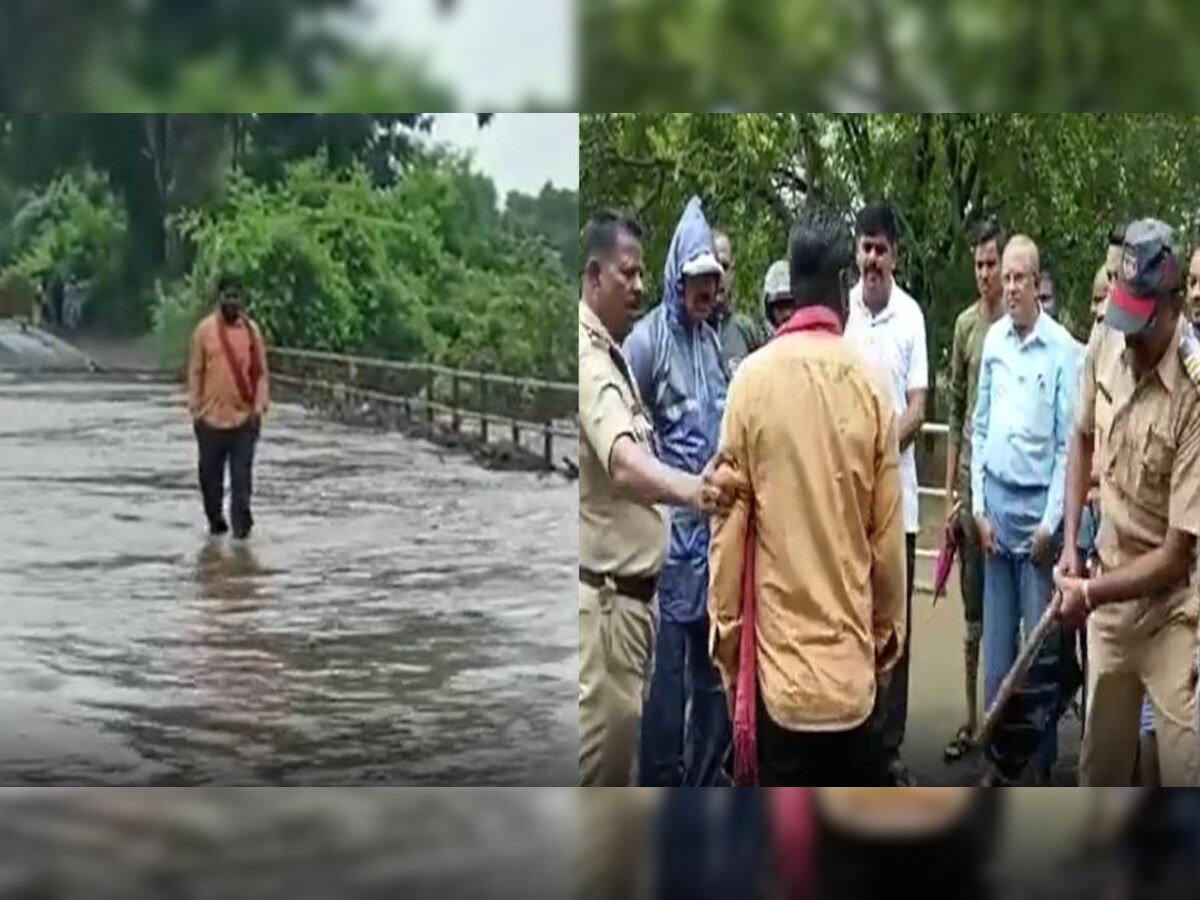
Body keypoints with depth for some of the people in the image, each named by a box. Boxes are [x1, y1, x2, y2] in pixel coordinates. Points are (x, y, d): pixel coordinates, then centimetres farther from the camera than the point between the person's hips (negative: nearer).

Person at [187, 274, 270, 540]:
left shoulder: (251, 329, 1)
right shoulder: (205, 329, -1)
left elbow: (260, 372, 3)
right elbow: (195, 372, 3)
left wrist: (259, 407, -5)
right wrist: (195, 409, -1)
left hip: (244, 417, 0)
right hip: (212, 417, 0)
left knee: (242, 475, -2)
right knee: (210, 473, 10)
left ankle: (241, 523, 3)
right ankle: (215, 519, 26)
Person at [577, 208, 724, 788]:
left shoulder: (613, 355, 13)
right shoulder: (588, 358, -19)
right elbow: (621, 463, -37)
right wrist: (689, 489, -52)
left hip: (629, 589, 10)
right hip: (602, 592, -10)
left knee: (619, 733, 17)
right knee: (601, 733, -6)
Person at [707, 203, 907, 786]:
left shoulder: (753, 379, -7)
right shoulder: (870, 383, -4)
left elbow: (729, 525, -4)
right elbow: (888, 535, 2)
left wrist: (725, 636, 9)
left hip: (779, 657, -1)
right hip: (853, 657, 1)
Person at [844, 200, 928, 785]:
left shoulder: (911, 316, -1)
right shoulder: (842, 311, 1)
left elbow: (917, 407, -2)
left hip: (896, 492, 0)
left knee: (894, 622, 5)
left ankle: (889, 745, 14)